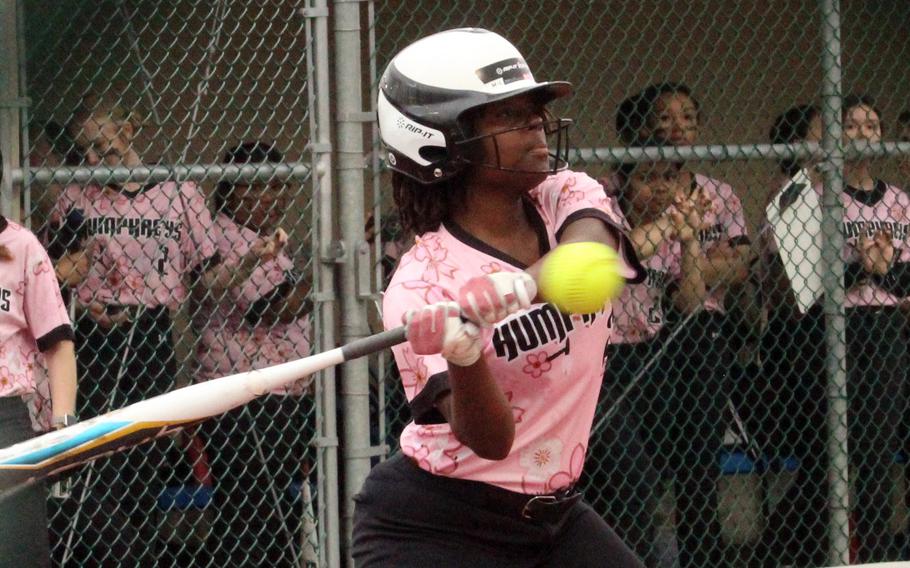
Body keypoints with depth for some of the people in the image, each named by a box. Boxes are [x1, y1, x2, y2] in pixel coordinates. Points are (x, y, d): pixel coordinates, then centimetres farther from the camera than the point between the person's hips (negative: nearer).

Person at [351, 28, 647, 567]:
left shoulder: (568, 198, -2)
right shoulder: (421, 283, -16)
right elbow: (490, 439, -24)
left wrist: (519, 286, -48)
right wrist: (462, 358, -44)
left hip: (555, 514, 6)